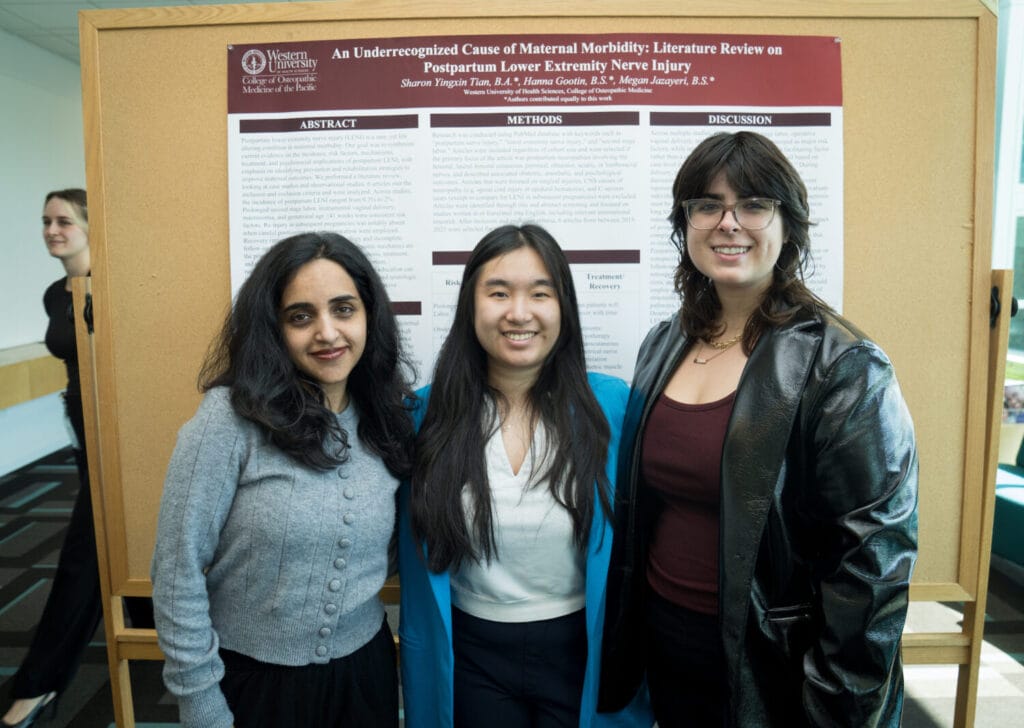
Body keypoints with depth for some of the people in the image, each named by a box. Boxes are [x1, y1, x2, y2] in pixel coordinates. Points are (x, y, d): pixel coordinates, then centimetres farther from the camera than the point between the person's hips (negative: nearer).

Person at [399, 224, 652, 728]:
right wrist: (421, 660, 4)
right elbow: (418, 553, 1)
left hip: (580, 650, 0)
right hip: (470, 654, 1)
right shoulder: (429, 414, -10)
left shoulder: (611, 406, -13)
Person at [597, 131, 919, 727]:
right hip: (662, 641, 5)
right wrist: (623, 638, 11)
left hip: (771, 662, -5)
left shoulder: (843, 369, -17)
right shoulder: (663, 347, 1)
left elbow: (873, 564, -17)